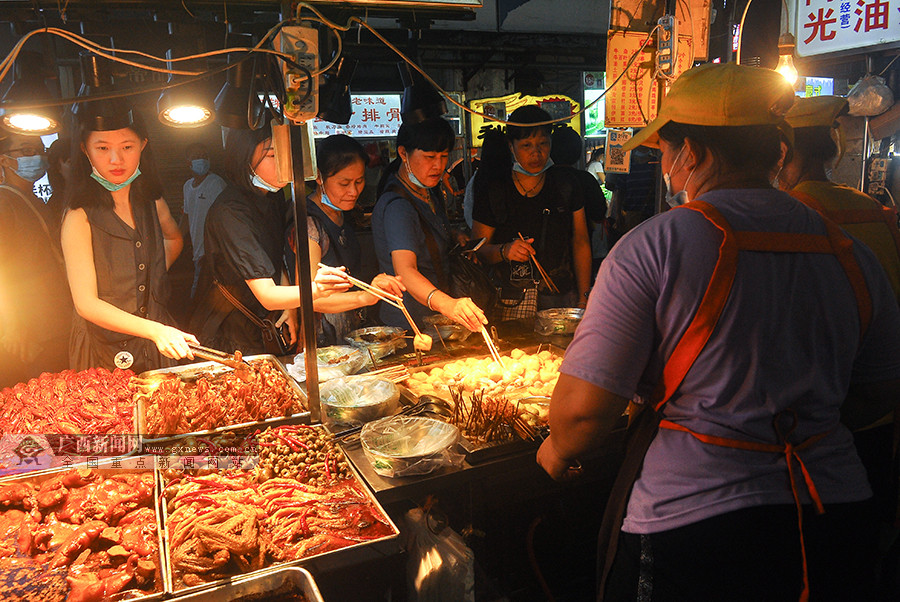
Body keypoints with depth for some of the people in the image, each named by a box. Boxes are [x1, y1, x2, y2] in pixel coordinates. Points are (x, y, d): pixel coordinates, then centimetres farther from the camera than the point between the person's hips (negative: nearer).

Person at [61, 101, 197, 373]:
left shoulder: (151, 202, 0)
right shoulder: (80, 217, -16)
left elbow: (174, 238, 24)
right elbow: (86, 304, -19)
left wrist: (154, 276, 7)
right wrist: (155, 330, -31)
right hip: (105, 351, -5)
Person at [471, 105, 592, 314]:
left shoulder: (566, 182, 5)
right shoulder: (492, 189, -1)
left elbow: (580, 241, 8)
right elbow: (478, 249, 2)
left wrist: (584, 298, 3)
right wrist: (504, 251, -19)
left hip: (563, 296, 2)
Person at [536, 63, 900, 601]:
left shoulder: (653, 246, -17)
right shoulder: (854, 256, 0)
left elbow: (584, 407, -19)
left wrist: (560, 451, 3)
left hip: (689, 522, -5)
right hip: (840, 518, 6)